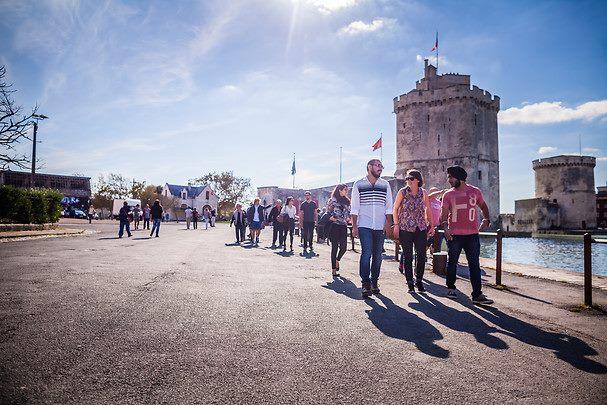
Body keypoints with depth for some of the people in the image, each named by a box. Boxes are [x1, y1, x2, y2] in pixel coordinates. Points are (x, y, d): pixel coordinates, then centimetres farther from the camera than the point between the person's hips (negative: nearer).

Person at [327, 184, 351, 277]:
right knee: (335, 247, -1)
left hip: (343, 226, 5)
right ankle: (334, 269, 6)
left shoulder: (347, 201, 14)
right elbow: (328, 212, -1)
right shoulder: (333, 200, -1)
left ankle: (337, 260, 30)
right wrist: (331, 218, -16)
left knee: (343, 247, -2)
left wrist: (348, 218, 5)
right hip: (335, 226, -5)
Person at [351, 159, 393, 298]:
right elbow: (354, 208, 4)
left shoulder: (385, 185, 11)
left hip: (380, 226, 3)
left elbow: (389, 206, 11)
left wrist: (388, 223, 1)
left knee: (377, 255, 6)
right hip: (364, 225, -3)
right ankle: (366, 283, -7)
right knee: (366, 253, -12)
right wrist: (354, 226, -1)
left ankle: (374, 282, 17)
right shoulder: (358, 185, 5)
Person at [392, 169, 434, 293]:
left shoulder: (423, 193, 4)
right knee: (408, 256, 2)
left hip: (421, 228, 2)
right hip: (405, 228, -2)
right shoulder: (402, 192, -2)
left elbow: (428, 210, 14)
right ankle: (410, 283, 12)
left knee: (421, 255, 1)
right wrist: (396, 225, -5)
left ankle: (419, 280, 17)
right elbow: (395, 209, 2)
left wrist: (431, 225, 9)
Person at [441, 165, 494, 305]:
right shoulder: (448, 194, 3)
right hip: (454, 234, 0)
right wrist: (445, 227, -21)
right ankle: (450, 288, 27)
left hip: (472, 234, 1)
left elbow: (483, 206, 21)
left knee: (474, 264, -2)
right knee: (452, 263, 10)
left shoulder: (475, 191, 8)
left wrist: (486, 219, 3)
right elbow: (444, 212, -5)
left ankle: (477, 295, 0)